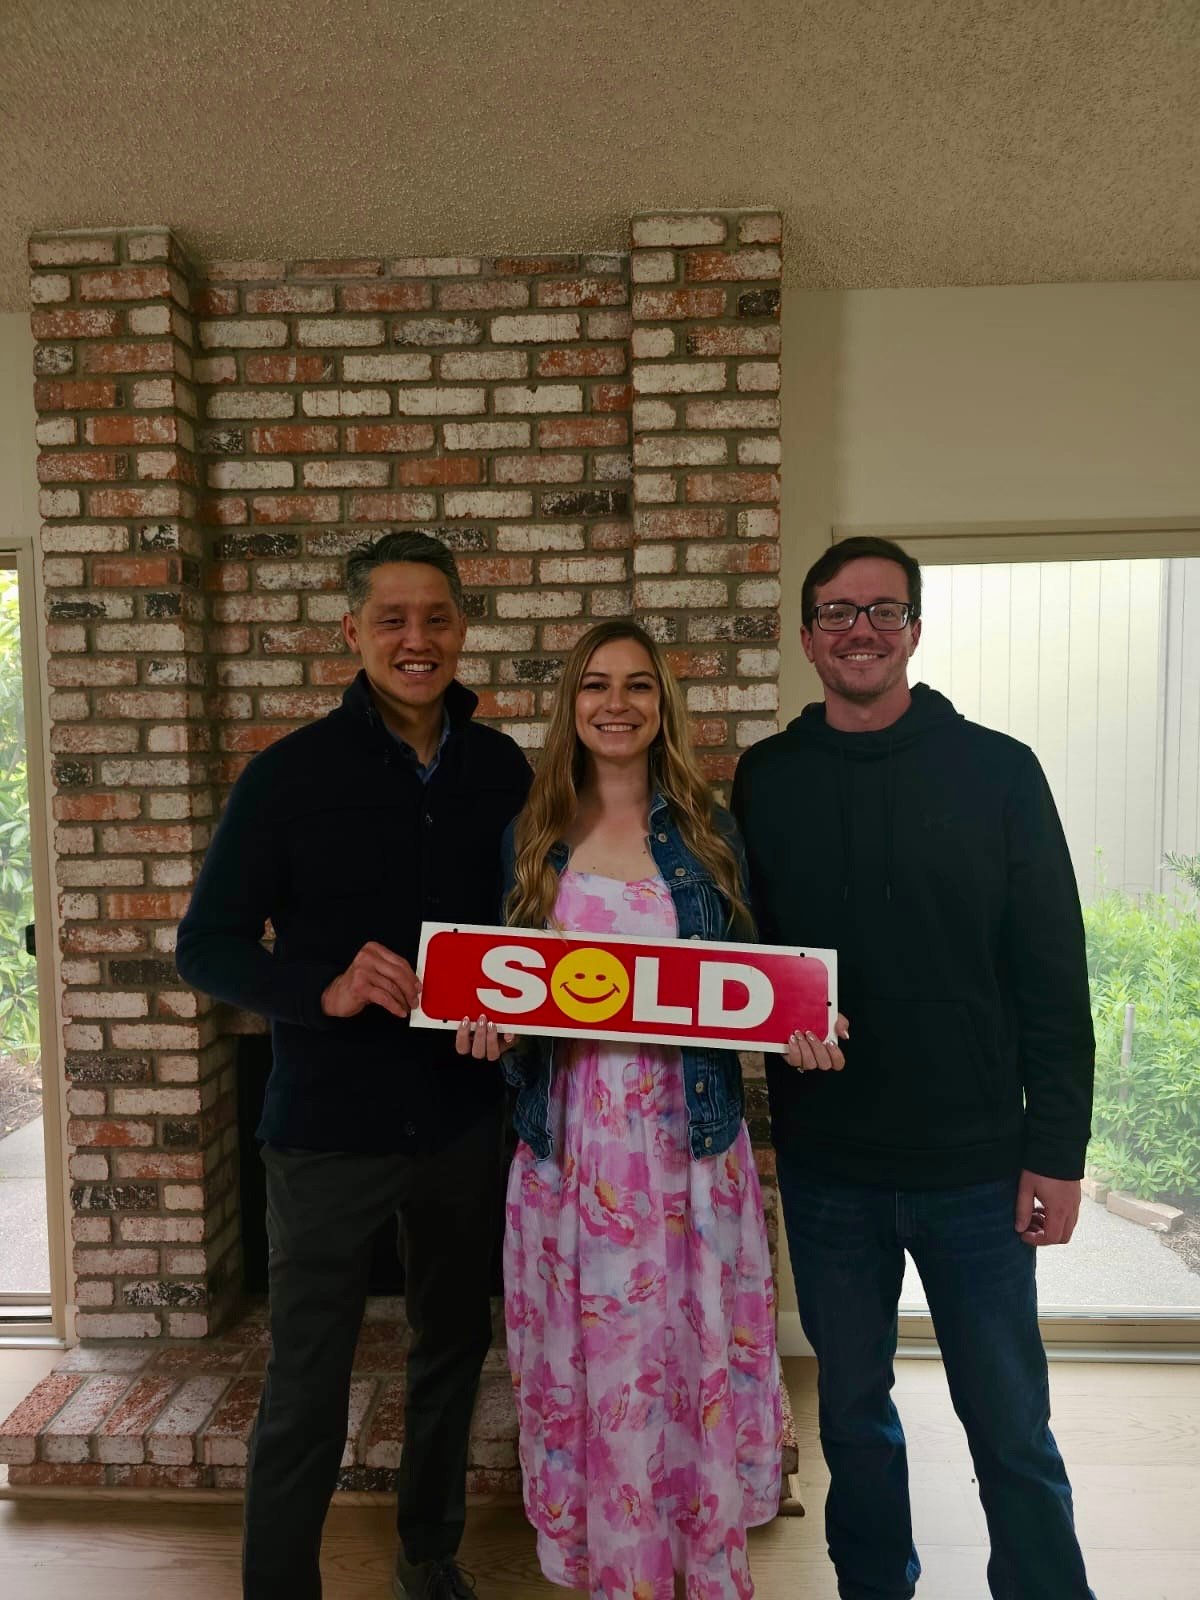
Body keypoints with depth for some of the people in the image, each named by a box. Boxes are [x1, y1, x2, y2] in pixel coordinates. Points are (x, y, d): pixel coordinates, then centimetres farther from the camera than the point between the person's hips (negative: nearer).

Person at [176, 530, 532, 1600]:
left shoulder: (503, 770, 0)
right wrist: (326, 990, -24)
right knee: (305, 1395, 6)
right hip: (331, 1126, -4)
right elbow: (208, 947, -8)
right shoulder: (291, 774, -9)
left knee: (454, 1352, 21)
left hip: (464, 1120, 4)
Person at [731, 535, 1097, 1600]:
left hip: (976, 1165, -1)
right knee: (854, 1409, 18)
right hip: (825, 1163, 2)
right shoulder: (765, 781, 0)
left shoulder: (998, 771, -4)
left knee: (1012, 1432, 10)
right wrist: (774, 1015, -11)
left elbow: (1054, 979, -4)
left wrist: (1056, 1150, -6)